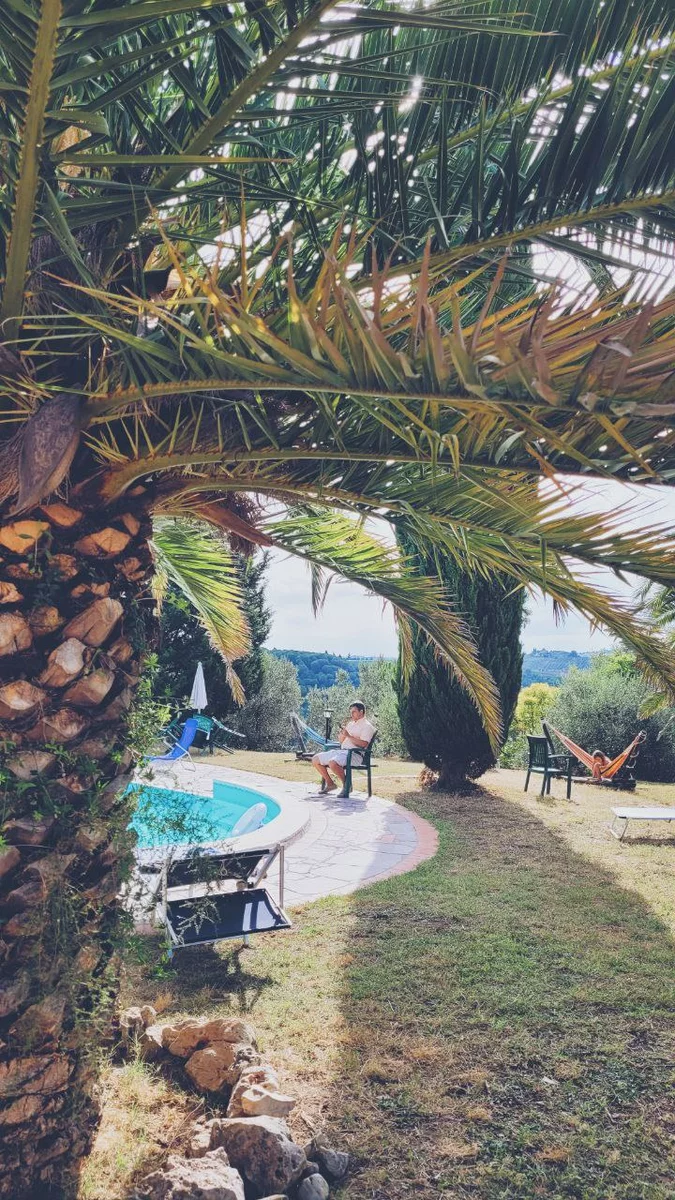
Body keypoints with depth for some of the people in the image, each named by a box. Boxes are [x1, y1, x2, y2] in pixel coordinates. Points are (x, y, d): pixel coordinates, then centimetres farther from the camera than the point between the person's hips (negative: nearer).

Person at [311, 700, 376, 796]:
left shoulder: (367, 726, -4)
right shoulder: (350, 723, 22)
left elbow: (364, 744, -19)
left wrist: (348, 736, -20)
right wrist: (342, 733, 3)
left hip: (354, 753, -9)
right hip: (341, 751, 9)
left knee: (332, 763, -36)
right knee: (315, 760, 2)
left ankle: (346, 785, -15)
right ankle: (330, 784, 12)